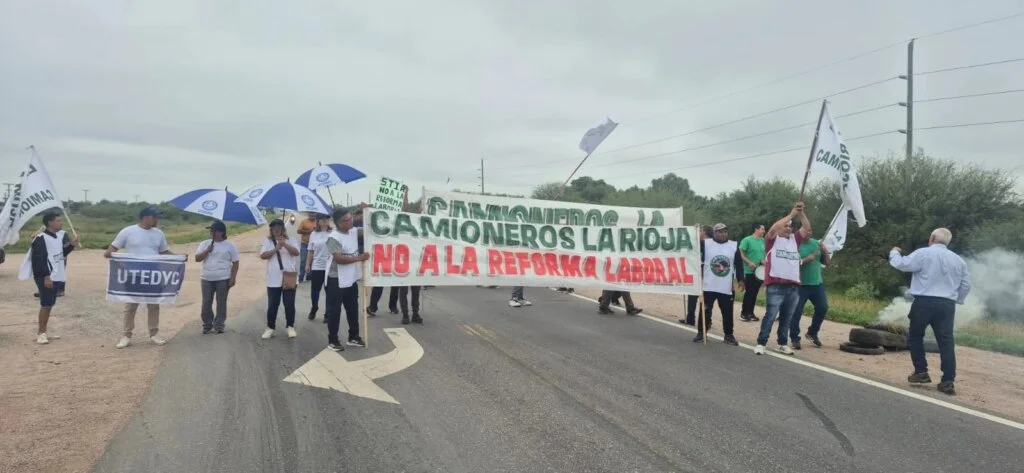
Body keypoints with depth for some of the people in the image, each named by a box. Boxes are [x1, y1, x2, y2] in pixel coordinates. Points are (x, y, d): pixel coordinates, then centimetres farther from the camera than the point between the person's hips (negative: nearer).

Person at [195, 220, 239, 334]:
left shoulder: (230, 246, 0)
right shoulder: (205, 244, 8)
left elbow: (235, 263, -1)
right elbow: (197, 259, 2)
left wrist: (233, 278, -7)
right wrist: (207, 251, -14)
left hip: (223, 279, -3)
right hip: (206, 279, 3)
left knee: (221, 303, 2)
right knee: (206, 303, 5)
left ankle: (219, 325, 11)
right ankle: (207, 325, 16)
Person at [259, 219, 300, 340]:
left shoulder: (291, 240, 3)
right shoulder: (268, 241, 5)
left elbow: (296, 252, -12)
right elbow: (263, 256, -7)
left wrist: (285, 244, -25)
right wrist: (276, 249, -19)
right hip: (273, 280, 1)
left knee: (289, 304, 5)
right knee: (272, 305, 6)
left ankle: (290, 327, 18)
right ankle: (270, 327, 18)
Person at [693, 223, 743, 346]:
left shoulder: (734, 245, 4)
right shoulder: (705, 243, -2)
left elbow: (739, 264, 6)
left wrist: (740, 280, 1)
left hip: (726, 288, 1)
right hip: (708, 286, -1)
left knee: (727, 312, 7)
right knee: (705, 311, 6)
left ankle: (729, 335, 20)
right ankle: (701, 333, 19)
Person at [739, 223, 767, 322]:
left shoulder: (763, 241, 9)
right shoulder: (747, 240, -9)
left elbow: (765, 253, 18)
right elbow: (741, 254, -11)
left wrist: (764, 260, -2)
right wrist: (749, 262, -22)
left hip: (760, 271, 6)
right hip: (749, 271, -6)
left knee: (754, 293, 10)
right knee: (748, 292, -4)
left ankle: (750, 313, 18)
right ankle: (744, 313, 4)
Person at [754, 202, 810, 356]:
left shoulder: (795, 240, 16)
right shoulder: (772, 240, 3)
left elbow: (807, 228, 8)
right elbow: (773, 228, -16)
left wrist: (801, 213, -5)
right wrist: (791, 214, -11)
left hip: (793, 286, 5)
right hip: (775, 286, -5)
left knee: (786, 317, 12)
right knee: (770, 316, -6)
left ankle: (783, 344, 21)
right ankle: (761, 344, 0)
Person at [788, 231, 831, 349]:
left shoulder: (817, 243, 8)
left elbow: (826, 263, 12)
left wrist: (825, 251, -4)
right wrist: (806, 259, -24)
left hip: (817, 283, 6)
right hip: (800, 285, -6)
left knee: (822, 308, 8)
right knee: (796, 312, -4)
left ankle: (812, 332, 28)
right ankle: (794, 338, 6)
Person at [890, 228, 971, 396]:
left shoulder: (924, 253, -3)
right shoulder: (958, 260, 14)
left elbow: (901, 264, -5)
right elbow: (966, 285, 17)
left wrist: (894, 253, 14)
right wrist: (956, 300, 28)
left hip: (924, 302, -4)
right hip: (946, 304, 4)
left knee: (915, 336, 13)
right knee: (946, 342, 3)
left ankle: (921, 372, 11)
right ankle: (948, 381, -1)